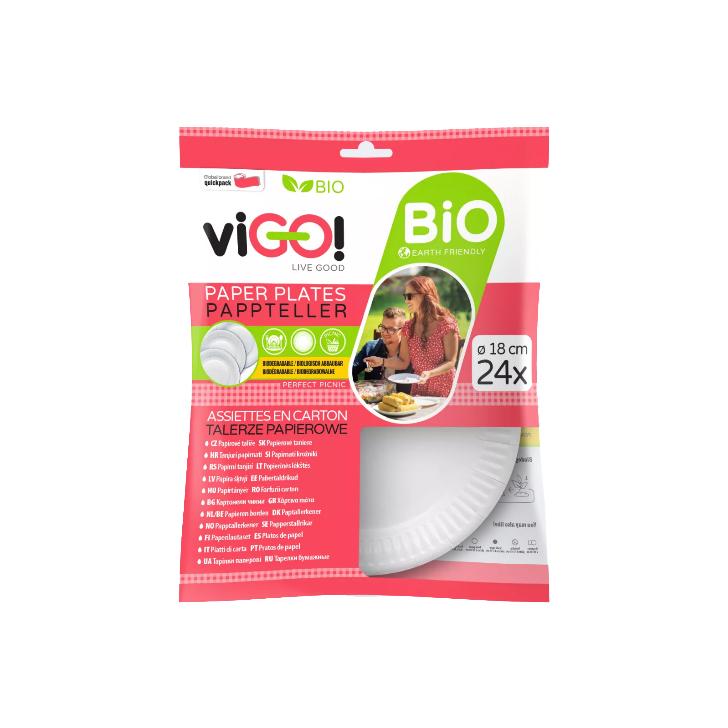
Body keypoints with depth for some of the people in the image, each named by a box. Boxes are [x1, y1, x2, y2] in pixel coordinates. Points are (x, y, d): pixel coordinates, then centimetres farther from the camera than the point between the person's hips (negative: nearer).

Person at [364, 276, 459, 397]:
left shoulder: (446, 324, -12)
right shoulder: (408, 327, 2)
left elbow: (451, 362, -13)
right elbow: (403, 362, 2)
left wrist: (430, 373, -29)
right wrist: (382, 361, -13)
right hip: (418, 389, 4)